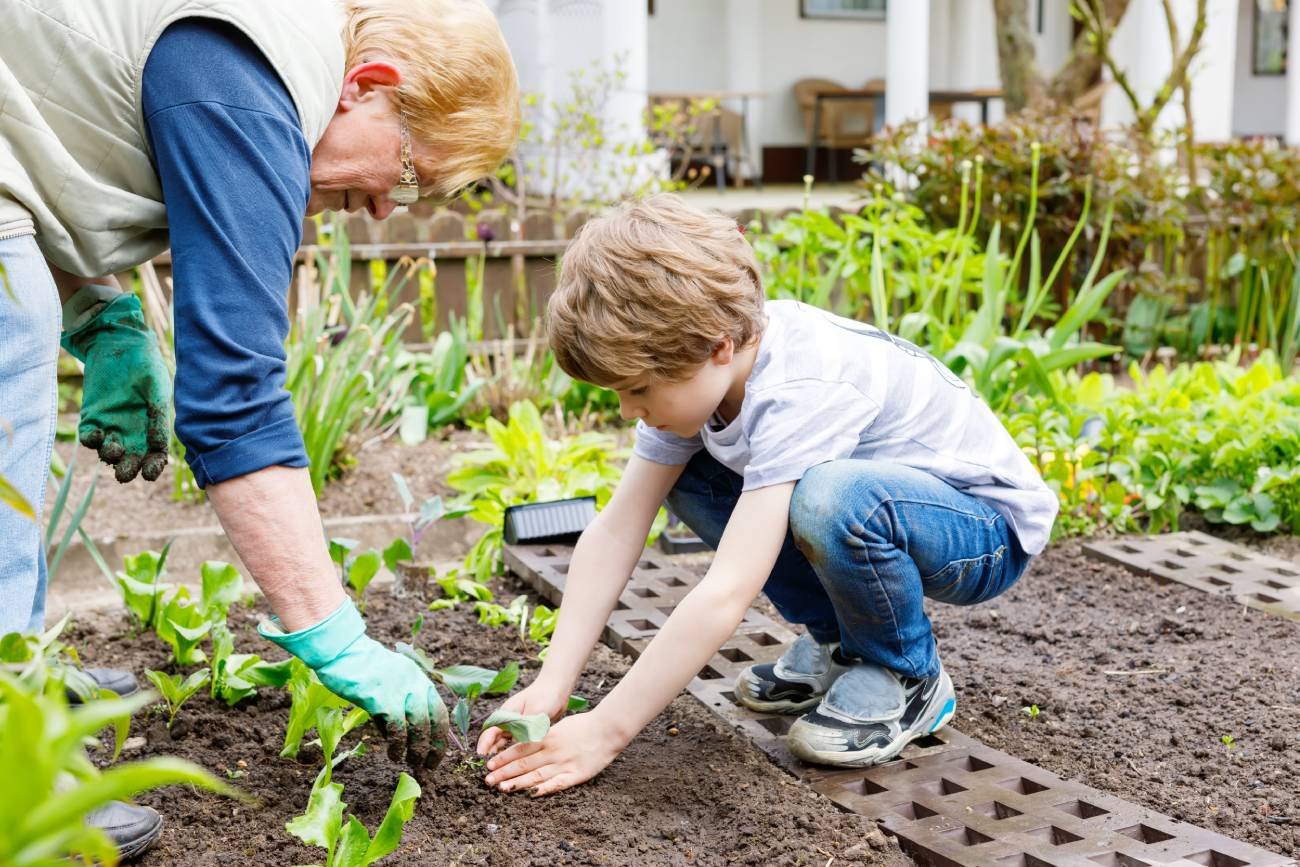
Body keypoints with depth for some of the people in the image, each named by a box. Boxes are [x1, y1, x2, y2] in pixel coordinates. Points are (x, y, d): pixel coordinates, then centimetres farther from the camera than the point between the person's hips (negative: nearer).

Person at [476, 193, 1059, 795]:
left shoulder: (798, 390, -35)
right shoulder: (689, 367, -10)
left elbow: (726, 594, -39)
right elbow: (615, 531, -10)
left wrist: (605, 731, -34)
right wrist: (552, 683, -17)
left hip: (989, 527, -8)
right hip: (866, 498, 8)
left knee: (833, 498, -38)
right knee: (684, 479, -4)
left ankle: (904, 675, -8)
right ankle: (837, 641, 8)